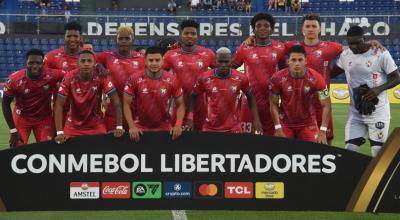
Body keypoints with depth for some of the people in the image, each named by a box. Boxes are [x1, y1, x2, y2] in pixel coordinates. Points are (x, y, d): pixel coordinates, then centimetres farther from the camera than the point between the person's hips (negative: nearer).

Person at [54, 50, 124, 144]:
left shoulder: (101, 76, -16)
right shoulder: (69, 78, -16)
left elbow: (116, 101, -15)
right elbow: (59, 105, -16)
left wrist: (119, 127, -22)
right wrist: (60, 132, -25)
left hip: (96, 125, 0)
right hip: (73, 125, 0)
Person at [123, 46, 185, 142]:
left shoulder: (172, 80, -9)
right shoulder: (135, 79, -11)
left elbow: (180, 104, -2)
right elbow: (126, 104, -7)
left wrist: (178, 125, -17)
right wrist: (132, 126, -17)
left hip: (164, 128, 1)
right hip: (140, 128, -1)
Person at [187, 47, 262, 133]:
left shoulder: (240, 78, -6)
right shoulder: (205, 78, -7)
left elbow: (250, 97, 9)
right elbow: (193, 96, 7)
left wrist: (256, 120, 2)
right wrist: (190, 118, -3)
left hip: (233, 129, 0)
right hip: (211, 128, 0)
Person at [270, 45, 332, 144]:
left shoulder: (316, 78, -17)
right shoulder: (278, 78, -16)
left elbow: (326, 105, -14)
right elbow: (274, 104, -8)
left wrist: (323, 131, -21)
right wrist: (278, 129, -15)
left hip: (308, 123, 0)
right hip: (285, 123, 0)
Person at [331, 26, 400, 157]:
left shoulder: (381, 54, -11)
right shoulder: (345, 55, 3)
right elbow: (332, 73, 16)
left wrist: (379, 88, -22)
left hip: (378, 111, -4)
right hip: (355, 112, 4)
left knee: (378, 153, -2)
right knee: (350, 151, -1)